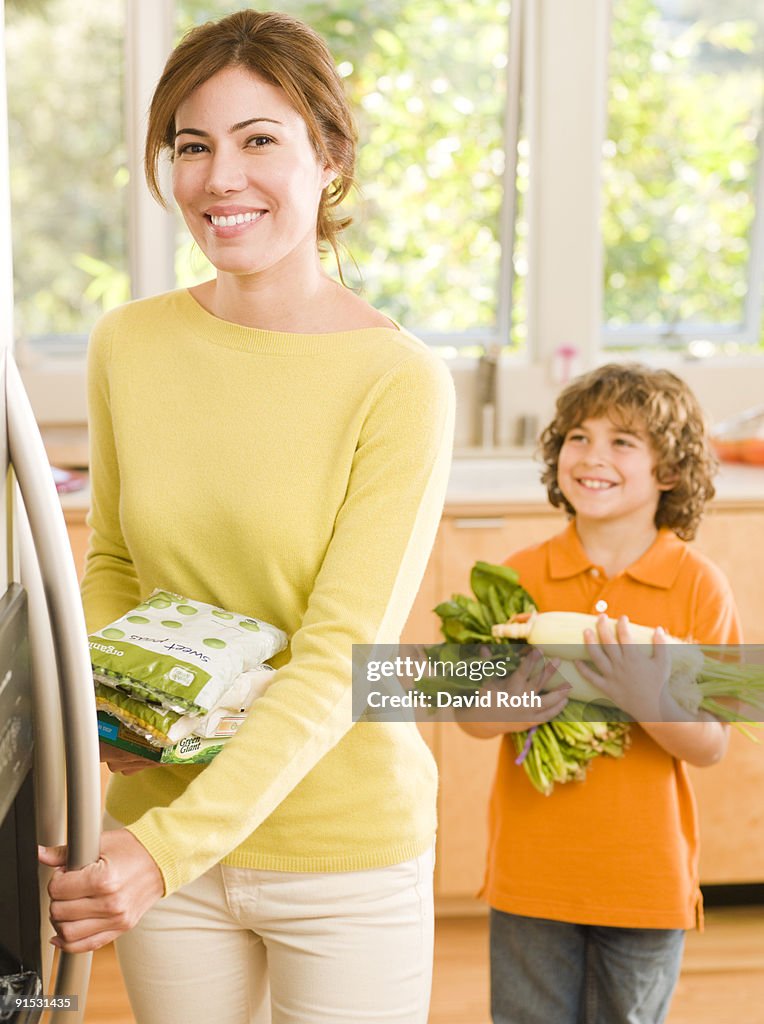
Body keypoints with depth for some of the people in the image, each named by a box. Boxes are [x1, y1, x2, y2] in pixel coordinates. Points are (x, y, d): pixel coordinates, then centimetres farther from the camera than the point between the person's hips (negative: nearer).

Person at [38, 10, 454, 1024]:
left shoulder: (400, 381, -16)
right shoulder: (128, 346, -2)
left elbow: (339, 660, -19)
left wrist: (171, 845, -28)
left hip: (346, 851, -3)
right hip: (159, 829, 4)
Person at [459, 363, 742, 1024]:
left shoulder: (698, 585, -6)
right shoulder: (521, 575, -2)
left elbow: (711, 745, -6)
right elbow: (469, 714, 0)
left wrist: (653, 705, -26)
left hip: (646, 878, -1)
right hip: (531, 871, 1)